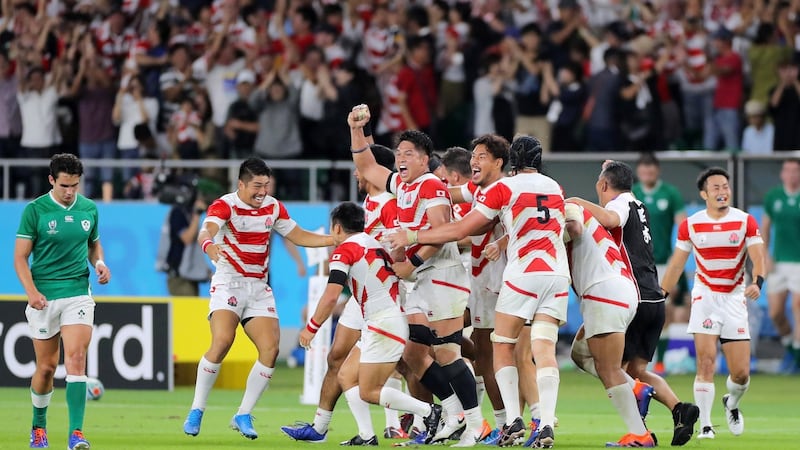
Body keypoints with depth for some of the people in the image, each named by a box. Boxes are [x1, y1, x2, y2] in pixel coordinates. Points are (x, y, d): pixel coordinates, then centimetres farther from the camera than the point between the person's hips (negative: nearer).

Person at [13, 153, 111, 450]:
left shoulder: (89, 209, 6)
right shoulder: (35, 210, -5)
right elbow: (20, 257, -5)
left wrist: (99, 263, -1)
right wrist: (31, 292, -19)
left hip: (78, 295, 1)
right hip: (44, 298, -1)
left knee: (76, 359, -15)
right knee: (46, 367, 7)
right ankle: (39, 426, 30)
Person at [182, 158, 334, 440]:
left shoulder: (274, 208, 6)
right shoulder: (225, 205, -13)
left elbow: (299, 236, 17)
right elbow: (206, 231, -32)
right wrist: (210, 246, -56)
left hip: (259, 287, 6)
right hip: (228, 283, -6)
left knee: (270, 349, -9)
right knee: (222, 341, -25)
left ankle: (243, 416, 3)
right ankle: (196, 411, -13)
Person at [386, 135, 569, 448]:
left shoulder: (503, 188, -1)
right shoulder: (555, 188, 15)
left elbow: (461, 230, -2)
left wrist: (412, 237, 6)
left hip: (523, 273, -4)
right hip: (558, 274, 4)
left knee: (502, 346, 9)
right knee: (545, 350, -2)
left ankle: (513, 419, -3)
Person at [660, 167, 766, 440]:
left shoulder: (745, 222, -4)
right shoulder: (691, 225, -1)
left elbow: (758, 258, -12)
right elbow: (676, 264, 7)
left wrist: (757, 282, -32)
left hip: (735, 298, 1)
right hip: (705, 296, -1)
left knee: (741, 373, -1)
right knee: (706, 362, -15)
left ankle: (732, 404, 34)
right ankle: (705, 426, -8)